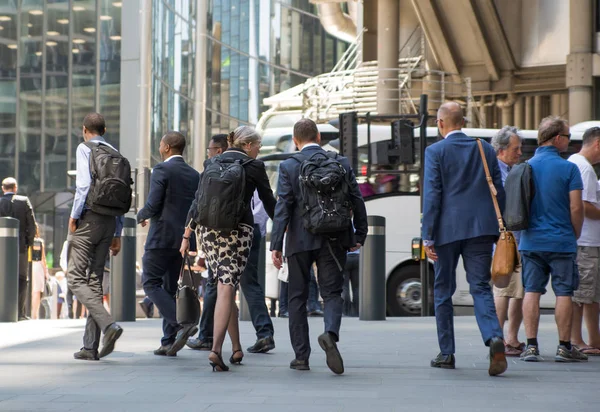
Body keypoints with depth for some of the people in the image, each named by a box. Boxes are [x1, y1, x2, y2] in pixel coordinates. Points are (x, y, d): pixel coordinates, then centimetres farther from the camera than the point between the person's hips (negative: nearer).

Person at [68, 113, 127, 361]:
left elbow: (83, 185, -14)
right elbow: (122, 198, 13)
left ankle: (108, 324, -23)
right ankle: (90, 347, 7)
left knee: (76, 278, -4)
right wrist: (117, 234, 16)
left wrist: (73, 217, -5)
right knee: (95, 281, 8)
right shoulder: (115, 155, 14)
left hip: (88, 219, -6)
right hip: (109, 221, 6)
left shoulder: (84, 149, -2)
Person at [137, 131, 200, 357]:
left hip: (162, 238, -7)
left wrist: (141, 216, 5)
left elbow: (153, 205, -14)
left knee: (151, 283, -1)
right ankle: (169, 342, 9)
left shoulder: (162, 170, -8)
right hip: (184, 239, 7)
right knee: (170, 287, 12)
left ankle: (182, 323, -18)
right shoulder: (194, 175, 12)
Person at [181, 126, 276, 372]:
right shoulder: (254, 167, 2)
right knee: (226, 289, -8)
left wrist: (187, 235, 13)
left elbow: (197, 202, 10)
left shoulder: (211, 164, 12)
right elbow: (269, 203, 8)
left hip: (207, 230, 4)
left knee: (226, 288, 15)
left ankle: (236, 349, 21)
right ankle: (216, 349, -21)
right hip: (237, 231, -4)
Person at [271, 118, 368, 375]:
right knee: (332, 292, 7)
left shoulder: (289, 167, -5)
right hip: (334, 240, 1)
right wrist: (359, 236, 13)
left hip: (300, 240, -1)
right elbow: (357, 201, 3)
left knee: (297, 297, 10)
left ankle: (301, 356, 11)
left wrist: (275, 245, -9)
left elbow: (283, 207, -10)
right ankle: (330, 333, -23)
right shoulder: (341, 163, 2)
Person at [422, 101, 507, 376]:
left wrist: (427, 237, -6)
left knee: (443, 291, 10)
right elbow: (499, 191, 10)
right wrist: (499, 232, 17)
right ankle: (494, 338, -23)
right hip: (481, 227, 3)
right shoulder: (485, 150, 9)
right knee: (480, 287, 2)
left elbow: (432, 196, -8)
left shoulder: (435, 152, -3)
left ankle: (446, 353, 15)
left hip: (448, 229, -3)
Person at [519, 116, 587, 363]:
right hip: (561, 241, -4)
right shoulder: (568, 168, -8)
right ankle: (564, 347, 6)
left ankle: (531, 345, 3)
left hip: (530, 241, 4)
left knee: (532, 292, 5)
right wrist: (575, 234, 5)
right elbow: (576, 207, -11)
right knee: (564, 293, 3)